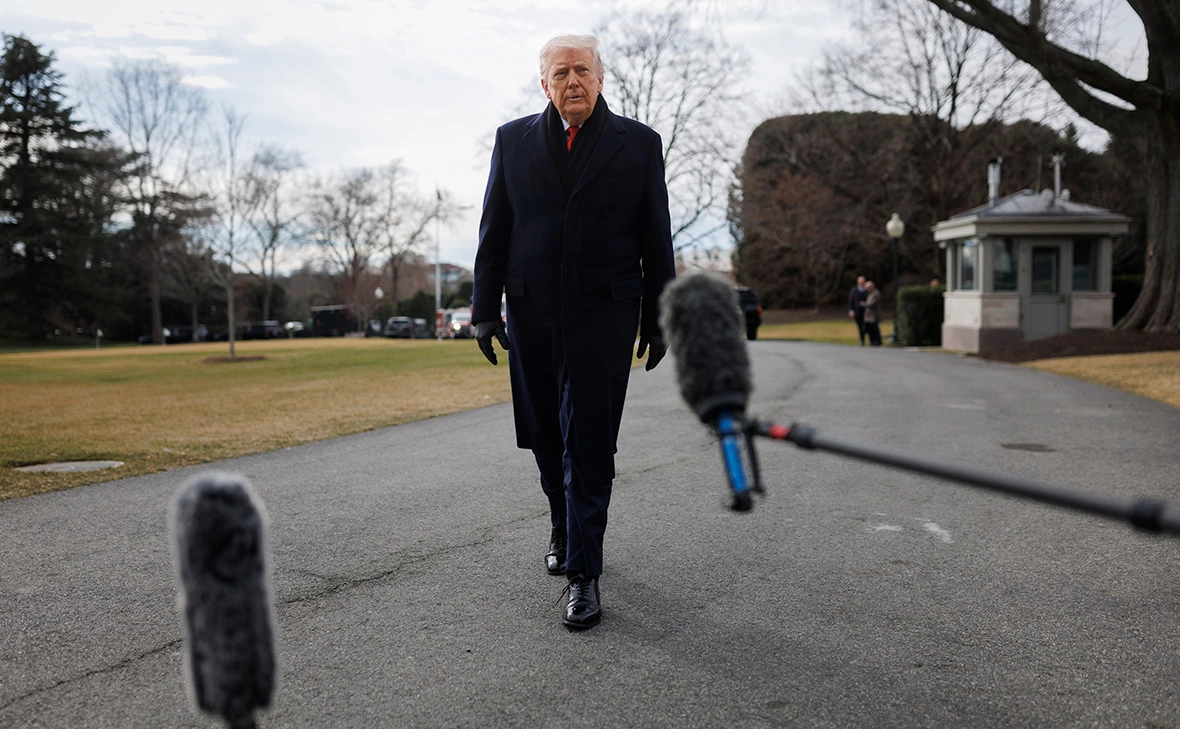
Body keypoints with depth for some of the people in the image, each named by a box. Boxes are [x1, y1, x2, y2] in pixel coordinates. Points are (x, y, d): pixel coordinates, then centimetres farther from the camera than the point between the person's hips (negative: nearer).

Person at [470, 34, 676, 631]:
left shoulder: (638, 144, 4)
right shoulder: (513, 140, 8)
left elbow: (656, 241, 5)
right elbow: (493, 232, 8)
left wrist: (658, 319, 3)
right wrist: (485, 308, 2)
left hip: (602, 318, -2)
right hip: (530, 317, 3)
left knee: (589, 446, -4)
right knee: (546, 439, 13)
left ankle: (584, 574, 2)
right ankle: (564, 530, 37)